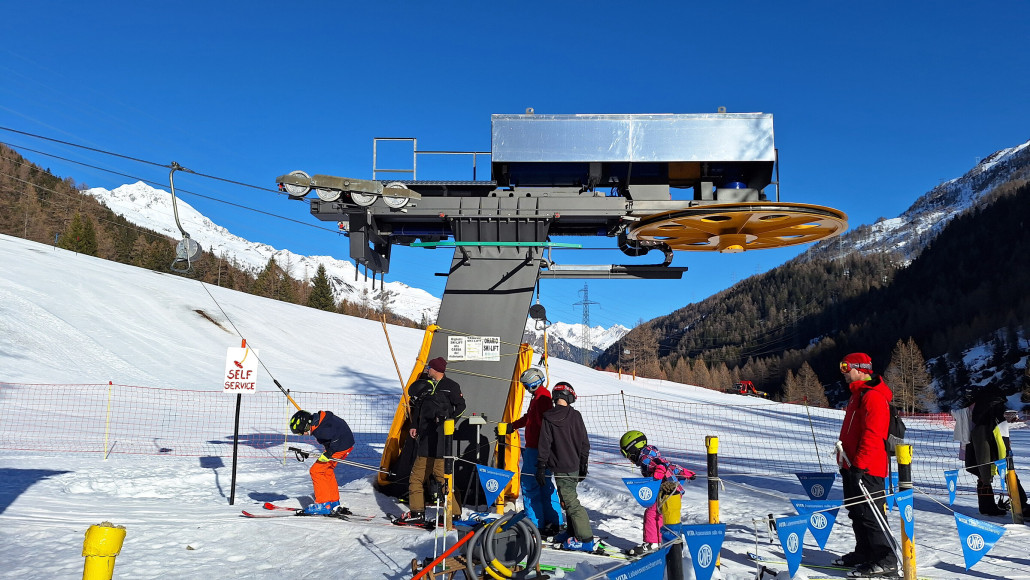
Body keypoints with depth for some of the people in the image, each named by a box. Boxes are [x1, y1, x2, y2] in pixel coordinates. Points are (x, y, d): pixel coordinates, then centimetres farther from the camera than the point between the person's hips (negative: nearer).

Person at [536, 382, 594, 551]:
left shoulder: (548, 418, -10)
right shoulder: (576, 416, 0)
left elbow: (544, 445, -9)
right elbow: (585, 443, 5)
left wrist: (541, 468, -2)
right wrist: (583, 465, 16)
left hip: (560, 468, -5)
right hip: (575, 466, 5)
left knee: (570, 502, -3)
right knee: (570, 498, 19)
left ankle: (586, 539, -4)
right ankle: (573, 532, 27)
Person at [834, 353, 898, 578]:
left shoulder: (873, 396, -16)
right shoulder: (857, 395, 18)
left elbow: (872, 435, -23)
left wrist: (859, 464, -25)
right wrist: (846, 462, 23)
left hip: (867, 469, -11)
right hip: (853, 466, 11)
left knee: (870, 514, -6)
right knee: (857, 513, 16)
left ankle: (885, 561, 0)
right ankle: (864, 553, 26)